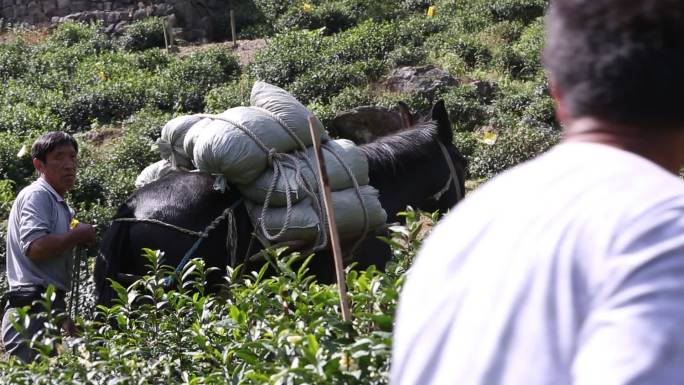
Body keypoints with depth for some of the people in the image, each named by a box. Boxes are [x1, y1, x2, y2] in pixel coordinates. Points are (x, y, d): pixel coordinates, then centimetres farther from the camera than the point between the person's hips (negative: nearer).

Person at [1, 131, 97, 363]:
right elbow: (34, 247, -23)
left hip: (48, 309, 10)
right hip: (33, 310, -10)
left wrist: (63, 317, 27)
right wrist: (79, 235, -10)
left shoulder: (61, 206, 22)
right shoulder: (37, 195, -7)